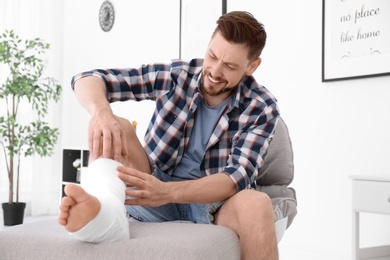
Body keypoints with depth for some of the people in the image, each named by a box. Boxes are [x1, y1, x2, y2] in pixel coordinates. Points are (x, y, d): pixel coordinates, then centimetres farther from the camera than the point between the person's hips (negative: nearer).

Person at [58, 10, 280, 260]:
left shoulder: (262, 108, -6)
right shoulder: (176, 75, -3)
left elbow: (238, 177, -20)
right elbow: (88, 79, -7)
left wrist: (168, 192, -36)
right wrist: (101, 111, -32)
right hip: (155, 192, 2)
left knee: (257, 204, -34)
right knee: (117, 126, -20)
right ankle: (100, 208, -48)